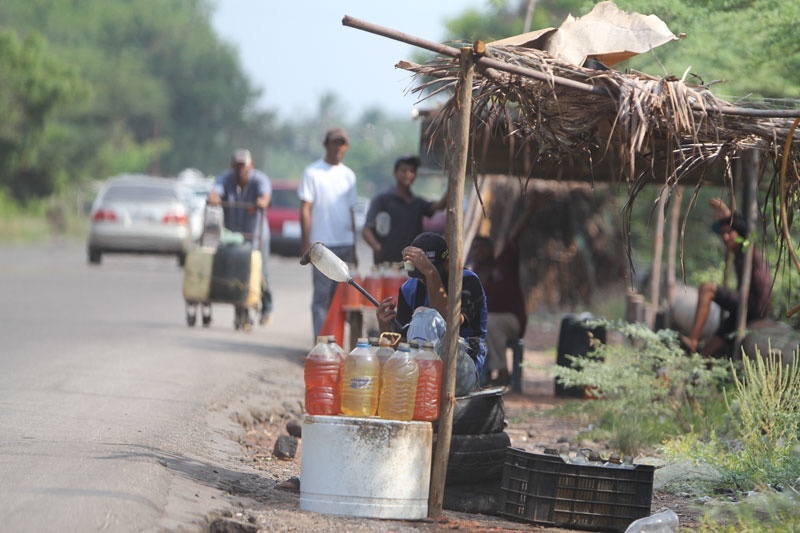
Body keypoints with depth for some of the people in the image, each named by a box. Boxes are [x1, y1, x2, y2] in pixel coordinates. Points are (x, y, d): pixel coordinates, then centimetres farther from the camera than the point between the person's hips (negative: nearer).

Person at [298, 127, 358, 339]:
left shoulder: (348, 175, 15)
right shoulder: (313, 172, -1)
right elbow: (305, 209, -4)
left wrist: (353, 249, 16)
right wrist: (306, 244, -10)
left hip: (345, 244, 5)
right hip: (323, 244, -5)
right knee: (322, 296, -5)